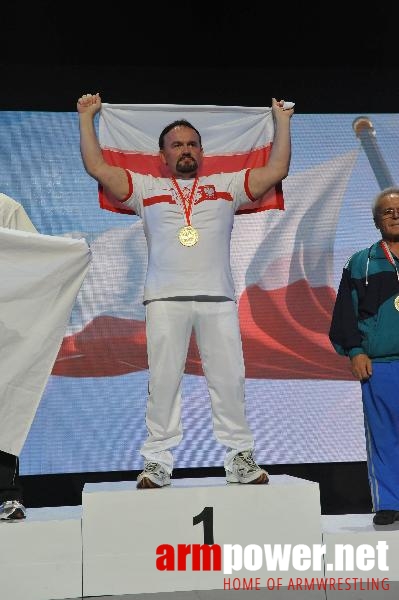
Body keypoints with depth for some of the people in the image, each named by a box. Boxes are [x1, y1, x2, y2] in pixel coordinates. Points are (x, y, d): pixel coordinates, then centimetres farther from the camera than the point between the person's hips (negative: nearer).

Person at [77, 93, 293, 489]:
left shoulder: (227, 186, 18)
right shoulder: (146, 188, 16)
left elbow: (276, 170, 12)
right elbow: (98, 168, 10)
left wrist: (281, 121, 16)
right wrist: (87, 117, 14)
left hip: (218, 298, 1)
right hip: (165, 299, 0)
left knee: (228, 378, 1)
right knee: (162, 380, 0)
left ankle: (240, 459, 10)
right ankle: (157, 462, 7)